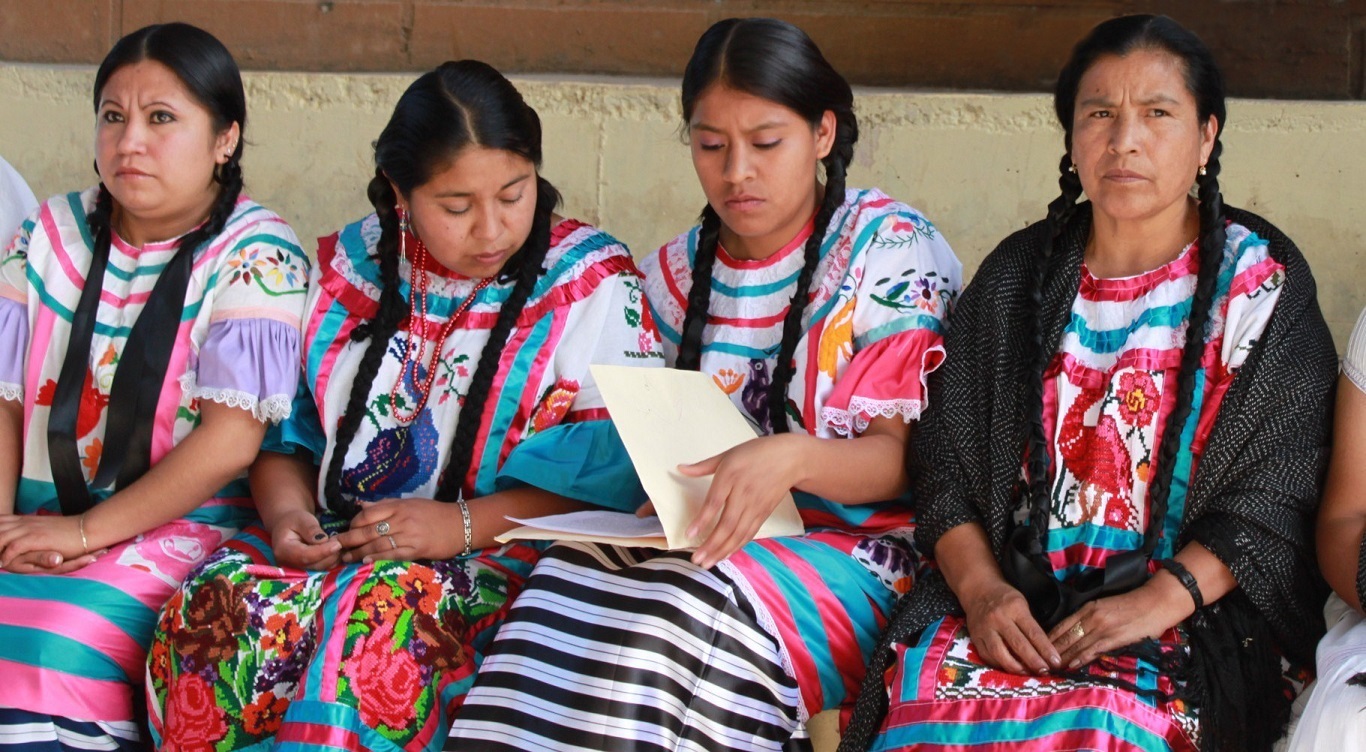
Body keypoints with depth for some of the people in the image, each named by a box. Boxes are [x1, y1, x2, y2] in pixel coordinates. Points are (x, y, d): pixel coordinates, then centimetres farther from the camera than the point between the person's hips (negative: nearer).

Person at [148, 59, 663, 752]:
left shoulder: (591, 284, 2)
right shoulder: (350, 267, 13)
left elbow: (611, 468, -7)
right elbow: (286, 431, 18)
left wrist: (462, 526, -17)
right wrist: (285, 512, -5)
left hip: (494, 556, -4)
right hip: (328, 543, 4)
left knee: (378, 620, -37)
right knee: (213, 607, -28)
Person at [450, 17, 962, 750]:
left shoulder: (889, 250, -1)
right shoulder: (677, 273, 14)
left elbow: (901, 458, -7)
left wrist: (791, 457, -28)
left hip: (853, 550, -4)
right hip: (703, 540, 4)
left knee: (684, 604, -34)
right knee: (571, 575, -29)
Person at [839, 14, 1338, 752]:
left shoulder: (1260, 286, 4)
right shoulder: (1015, 279, 14)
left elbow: (1277, 498, -1)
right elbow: (946, 467, 10)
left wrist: (1159, 602, -15)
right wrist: (980, 588, -9)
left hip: (1190, 611, -3)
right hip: (1012, 600, 3)